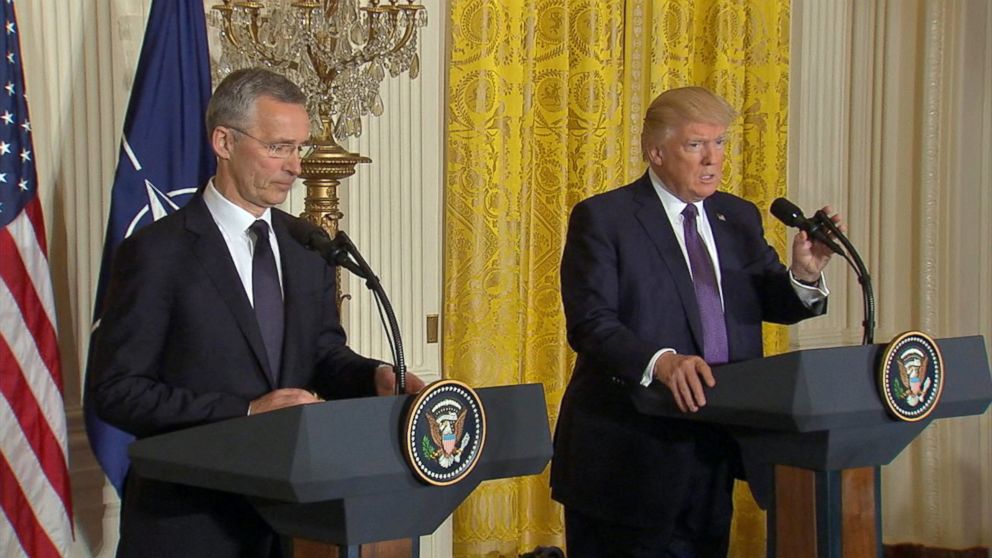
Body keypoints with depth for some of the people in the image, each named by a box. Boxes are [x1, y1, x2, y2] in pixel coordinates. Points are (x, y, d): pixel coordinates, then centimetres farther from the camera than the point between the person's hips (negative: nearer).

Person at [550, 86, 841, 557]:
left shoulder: (739, 218, 14)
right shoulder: (601, 218, -6)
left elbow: (774, 303, 10)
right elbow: (590, 324, -15)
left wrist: (805, 274, -12)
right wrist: (660, 362, -32)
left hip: (714, 455, 6)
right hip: (628, 460, -5)